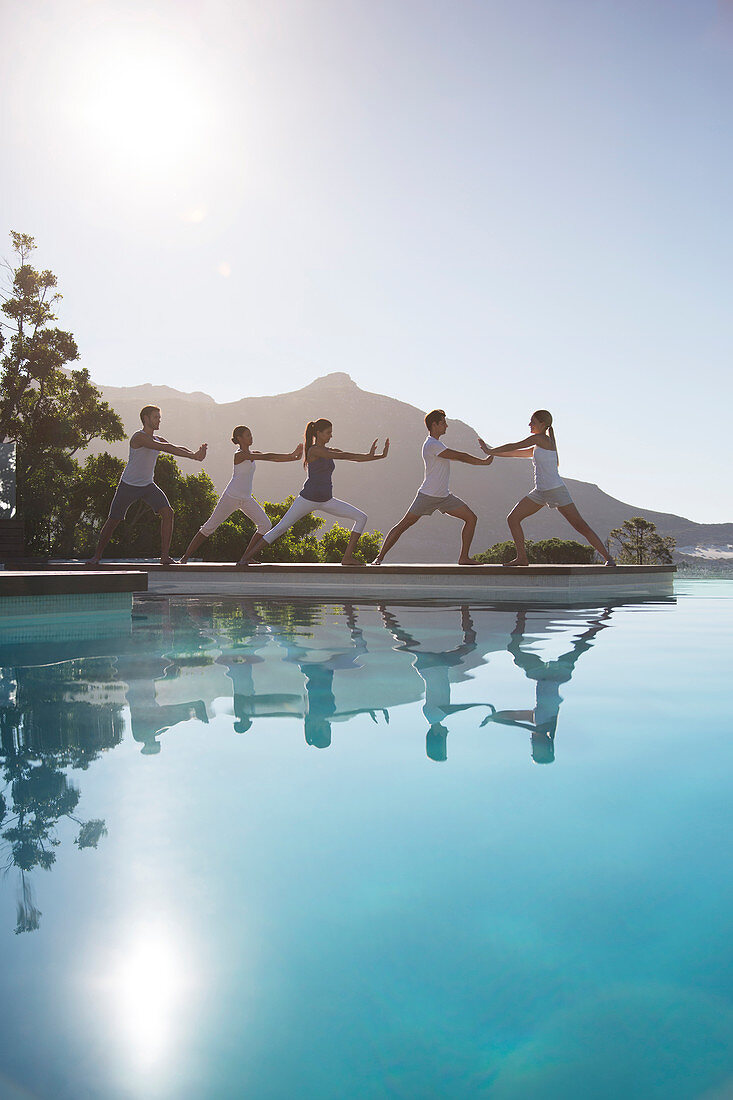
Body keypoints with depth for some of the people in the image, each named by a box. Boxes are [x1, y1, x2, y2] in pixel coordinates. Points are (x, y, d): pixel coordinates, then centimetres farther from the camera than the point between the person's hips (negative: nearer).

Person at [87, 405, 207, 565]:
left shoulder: (158, 439, 6)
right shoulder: (139, 437, -20)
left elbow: (177, 449, -4)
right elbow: (165, 447, -30)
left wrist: (195, 454, -26)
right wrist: (193, 456, -34)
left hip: (148, 486, 6)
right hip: (128, 486, -6)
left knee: (168, 513, -14)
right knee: (113, 521, 1)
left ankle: (165, 555, -11)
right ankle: (97, 556, 19)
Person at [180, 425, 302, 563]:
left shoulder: (252, 453, 10)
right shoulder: (239, 455, -15)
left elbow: (272, 458, 2)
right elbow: (266, 456, -23)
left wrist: (293, 456, -12)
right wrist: (291, 456, -23)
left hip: (246, 499, 8)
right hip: (231, 496, -8)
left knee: (265, 525, -6)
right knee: (209, 527, -3)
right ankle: (185, 557, 6)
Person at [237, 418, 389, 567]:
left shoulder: (328, 450, 12)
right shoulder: (314, 450, -12)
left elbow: (352, 457, 8)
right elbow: (342, 456, -20)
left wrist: (380, 456, -1)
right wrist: (368, 456, -17)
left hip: (326, 501, 8)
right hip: (308, 499, -8)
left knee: (361, 517, -3)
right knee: (279, 529, -8)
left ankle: (348, 557, -5)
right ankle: (245, 558, 1)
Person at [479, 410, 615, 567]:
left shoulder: (541, 438, -8)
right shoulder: (537, 447, 16)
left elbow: (514, 447, -4)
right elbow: (517, 454, 24)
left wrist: (491, 451, 7)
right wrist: (491, 452, 22)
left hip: (556, 490, -9)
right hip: (540, 492, 9)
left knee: (580, 526, -9)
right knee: (512, 518, -1)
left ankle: (608, 557, -3)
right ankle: (522, 558, 3)